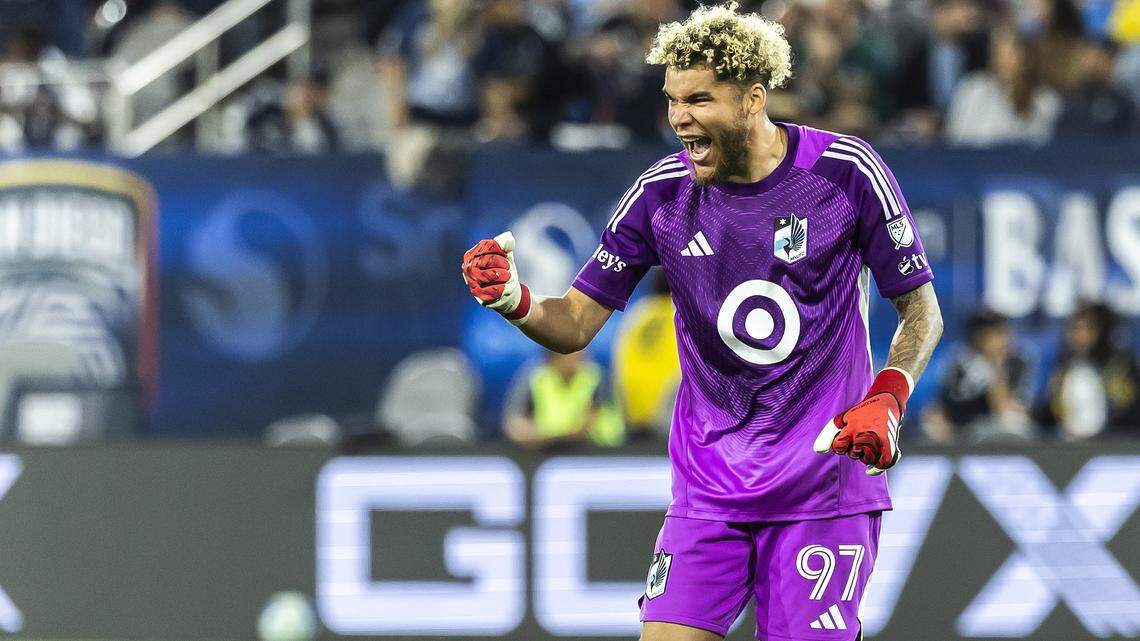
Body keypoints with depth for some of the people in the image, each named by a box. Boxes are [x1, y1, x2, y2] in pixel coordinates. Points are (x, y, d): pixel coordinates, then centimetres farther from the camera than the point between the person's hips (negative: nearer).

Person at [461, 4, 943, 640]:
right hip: (709, 488, 2)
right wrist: (515, 300, -20)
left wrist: (886, 401, -17)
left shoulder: (846, 170, -8)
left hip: (825, 482, -2)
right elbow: (576, 324, 2)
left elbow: (922, 310, 1)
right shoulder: (662, 193, -2)